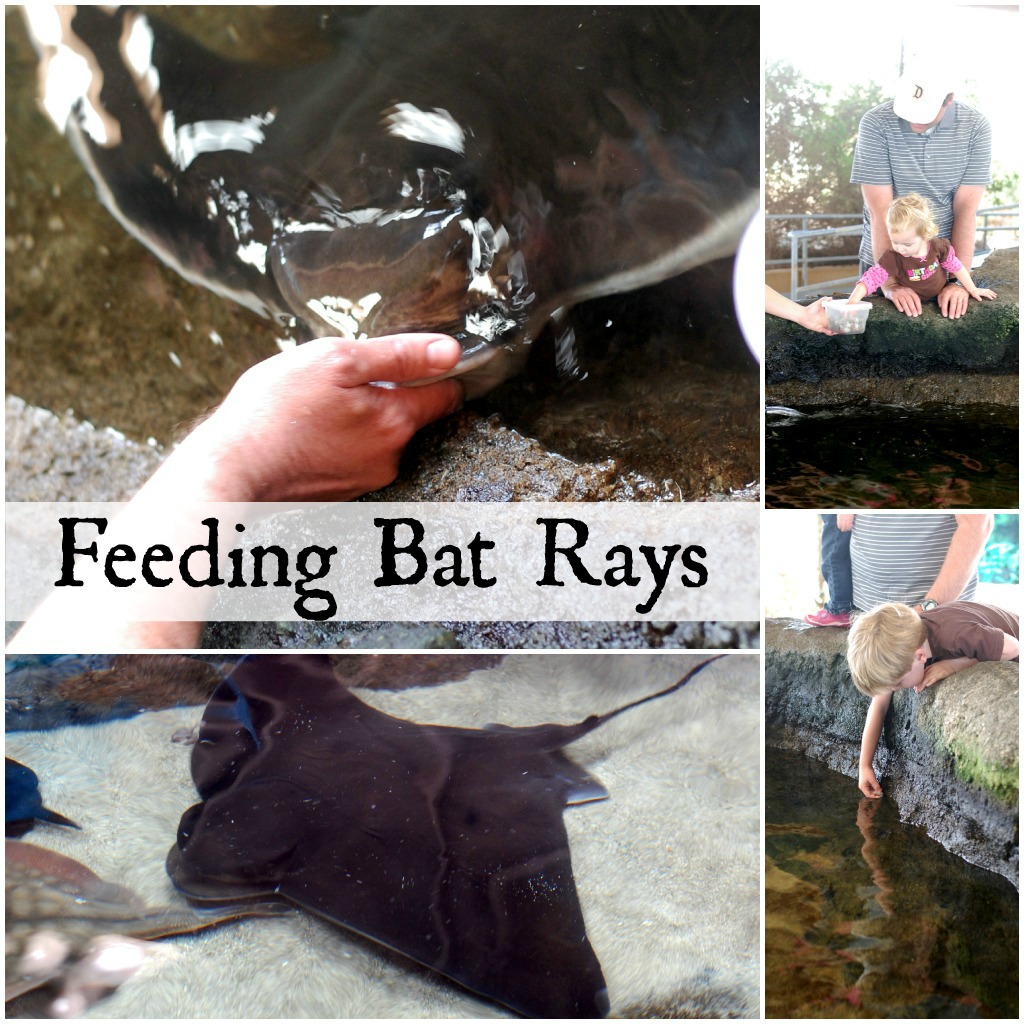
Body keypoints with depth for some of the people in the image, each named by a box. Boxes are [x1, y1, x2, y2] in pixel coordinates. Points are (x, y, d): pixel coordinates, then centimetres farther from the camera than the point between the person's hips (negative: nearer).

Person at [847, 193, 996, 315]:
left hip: (941, 299, 3)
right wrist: (853, 301, -46)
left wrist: (973, 290, 7)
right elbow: (872, 278, -31)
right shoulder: (892, 258, -22)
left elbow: (956, 267, 0)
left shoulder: (939, 247, -15)